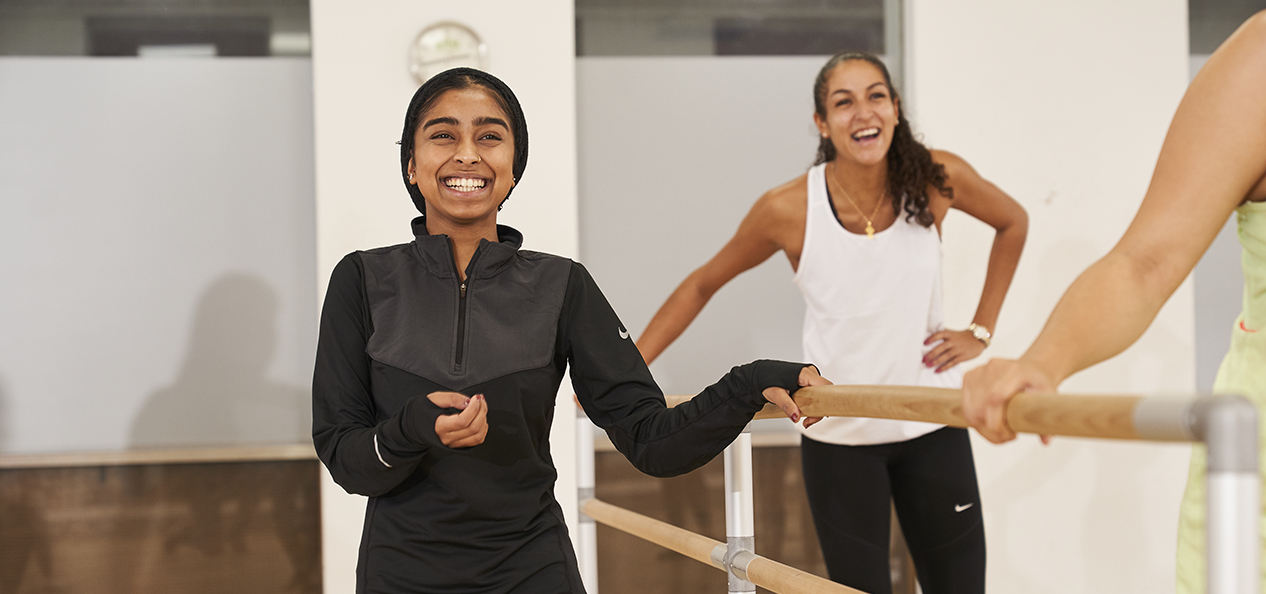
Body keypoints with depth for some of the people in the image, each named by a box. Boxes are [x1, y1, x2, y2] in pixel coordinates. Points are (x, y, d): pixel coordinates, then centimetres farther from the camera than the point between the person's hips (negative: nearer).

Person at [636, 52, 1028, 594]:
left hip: (932, 425, 2)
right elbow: (702, 285, -1)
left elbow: (1013, 222, 9)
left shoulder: (936, 179, -12)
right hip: (838, 436, -2)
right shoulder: (789, 210, -16)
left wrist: (980, 331, 4)